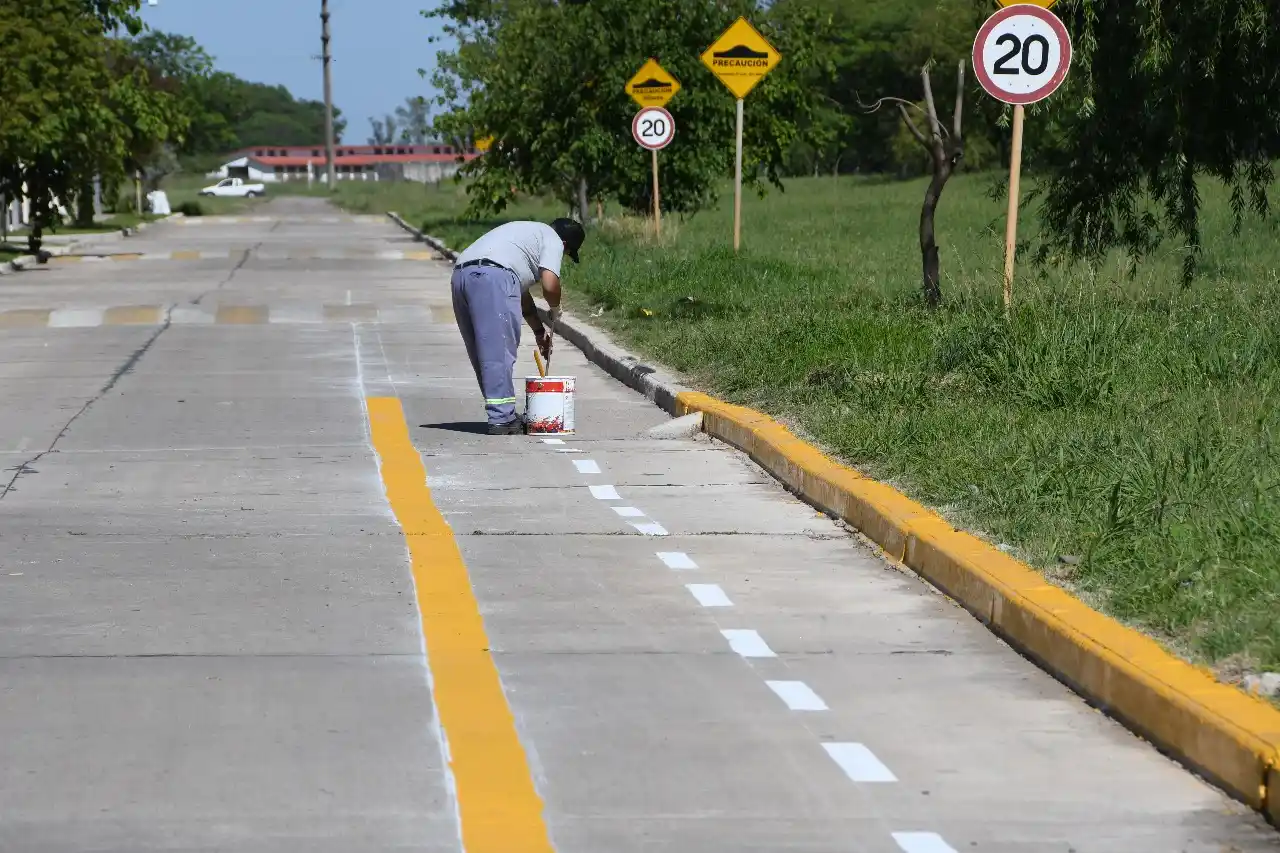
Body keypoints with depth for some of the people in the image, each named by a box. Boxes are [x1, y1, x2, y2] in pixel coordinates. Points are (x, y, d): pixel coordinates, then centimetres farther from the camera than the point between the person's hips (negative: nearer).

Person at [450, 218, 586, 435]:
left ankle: (503, 416, 20)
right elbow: (549, 284, -6)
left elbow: (522, 293, 42)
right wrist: (555, 309, 16)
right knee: (499, 353, -7)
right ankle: (501, 419, -8)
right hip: (491, 277, -9)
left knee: (484, 352, 13)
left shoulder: (532, 232, 37)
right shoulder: (553, 241, 10)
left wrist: (539, 330, 45)